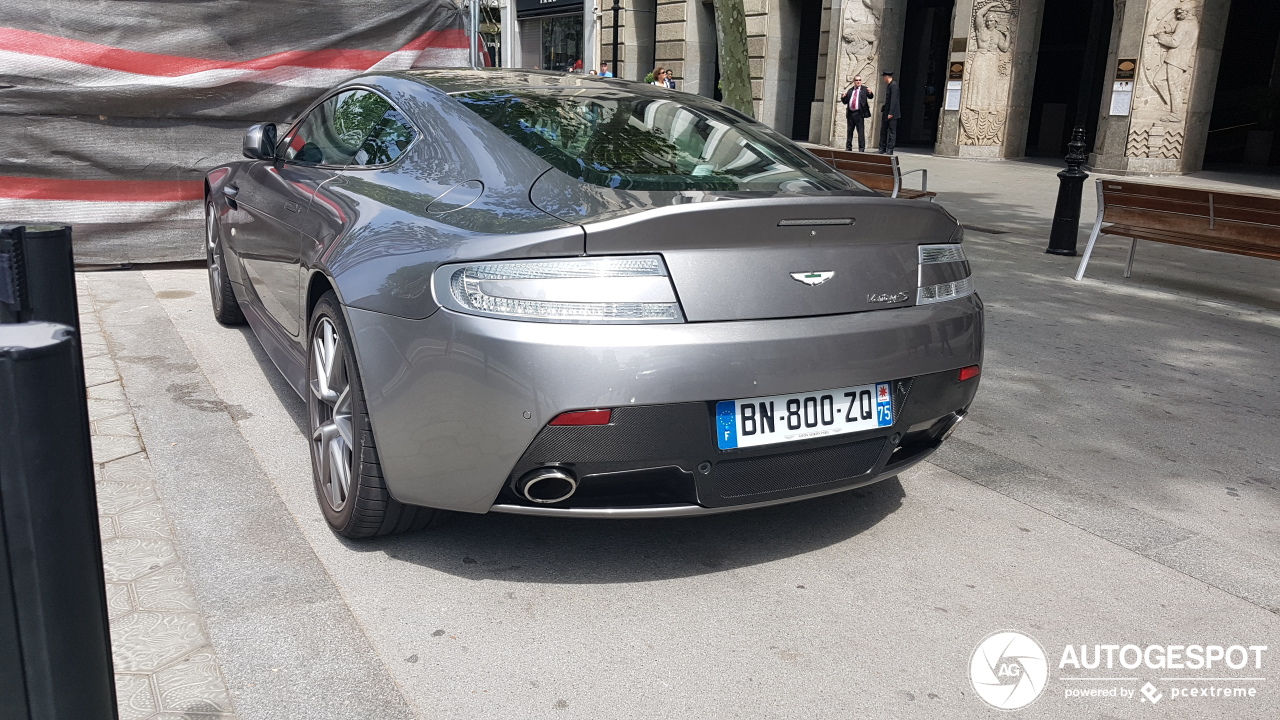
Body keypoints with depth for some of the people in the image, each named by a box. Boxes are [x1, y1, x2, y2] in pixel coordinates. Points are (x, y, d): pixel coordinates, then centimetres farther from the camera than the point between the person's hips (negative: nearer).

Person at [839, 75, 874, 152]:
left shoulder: (864, 89, 5)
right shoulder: (850, 90, 16)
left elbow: (871, 97, -8)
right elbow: (845, 102, 16)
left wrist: (870, 93, -30)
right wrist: (843, 97, -5)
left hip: (859, 113, -4)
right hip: (850, 113, 4)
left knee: (861, 132, -6)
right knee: (849, 131, 10)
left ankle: (861, 149, -4)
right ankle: (848, 148, 17)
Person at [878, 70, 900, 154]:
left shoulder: (894, 85, -13)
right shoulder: (888, 85, 15)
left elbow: (894, 99, -19)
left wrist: (890, 113, -22)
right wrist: (883, 110, 14)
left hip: (892, 113, -10)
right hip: (886, 112, 10)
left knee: (891, 132, -4)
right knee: (883, 131, 11)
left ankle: (890, 150, -2)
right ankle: (882, 149, 17)